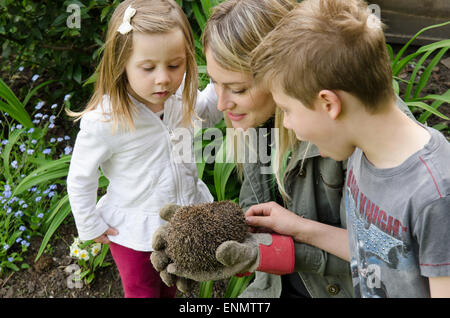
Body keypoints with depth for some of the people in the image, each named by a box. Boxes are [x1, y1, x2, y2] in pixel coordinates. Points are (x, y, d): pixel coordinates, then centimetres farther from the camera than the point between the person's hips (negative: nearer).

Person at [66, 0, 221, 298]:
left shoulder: (181, 95, -17)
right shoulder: (103, 121, -32)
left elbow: (207, 113, 8)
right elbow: (80, 180, -16)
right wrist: (91, 227, -6)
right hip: (135, 230, -4)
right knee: (143, 292, 22)